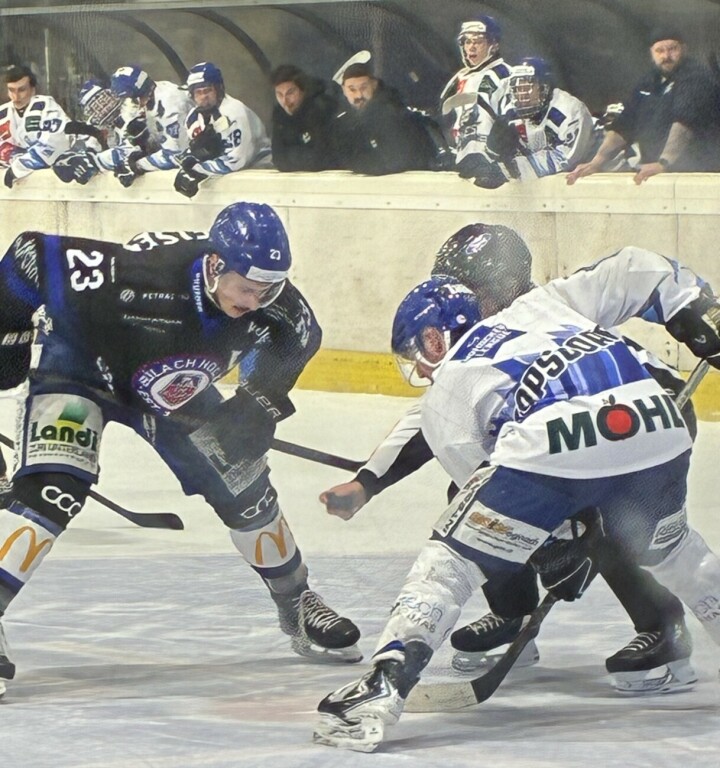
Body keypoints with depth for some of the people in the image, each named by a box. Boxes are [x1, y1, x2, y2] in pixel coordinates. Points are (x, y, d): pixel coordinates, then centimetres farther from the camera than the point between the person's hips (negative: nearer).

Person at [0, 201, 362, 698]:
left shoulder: (273, 307, -26)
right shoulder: (138, 276, -42)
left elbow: (298, 336, 1)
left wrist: (261, 402, -9)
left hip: (173, 392, 5)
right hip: (81, 365, -5)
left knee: (244, 488, 8)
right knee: (53, 493, -27)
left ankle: (296, 604, 30)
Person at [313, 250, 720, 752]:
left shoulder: (444, 397, 24)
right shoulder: (545, 305, 35)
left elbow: (485, 480, 20)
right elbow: (636, 272, 29)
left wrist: (561, 547, 26)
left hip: (551, 447, -4)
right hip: (658, 427, 4)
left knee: (452, 560, 9)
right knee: (666, 546, 34)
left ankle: (383, 688, -6)